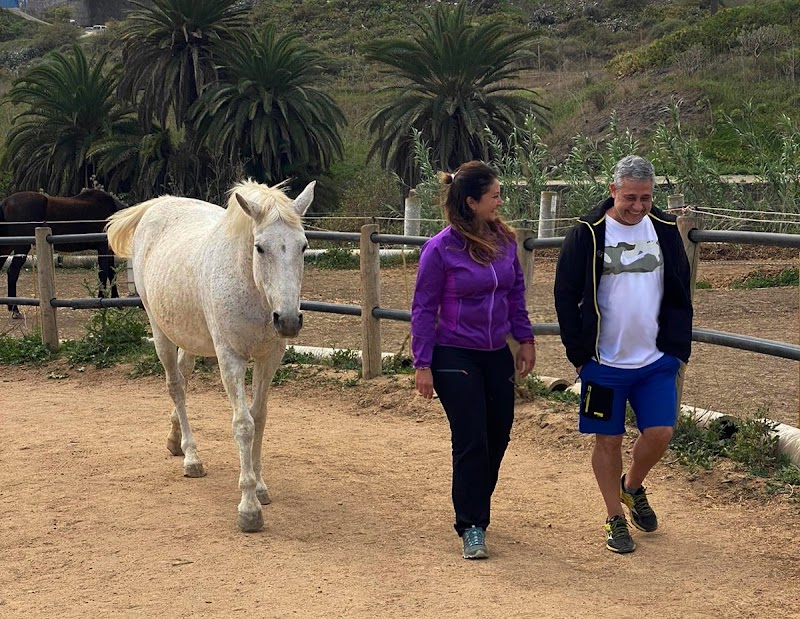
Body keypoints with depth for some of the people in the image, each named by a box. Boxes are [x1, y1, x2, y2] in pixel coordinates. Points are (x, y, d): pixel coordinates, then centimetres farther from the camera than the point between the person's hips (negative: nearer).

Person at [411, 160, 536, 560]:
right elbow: (424, 309, -8)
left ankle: (475, 508, 33)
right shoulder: (441, 249, -14)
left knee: (497, 437, 11)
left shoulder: (505, 240, 0)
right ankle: (471, 527, 8)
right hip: (455, 357, -5)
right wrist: (422, 364, -10)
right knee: (471, 442, -4)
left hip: (497, 355, 5)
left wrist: (525, 339, 10)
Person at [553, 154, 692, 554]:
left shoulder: (665, 230, 3)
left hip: (657, 359, 3)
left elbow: (680, 294, 10)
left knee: (659, 433, -2)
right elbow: (565, 296, -3)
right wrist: (579, 353, -5)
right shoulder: (588, 235, -8)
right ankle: (615, 519, 21)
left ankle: (632, 487, 29)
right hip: (605, 362, -2)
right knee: (608, 440, 5)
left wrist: (678, 348, 4)